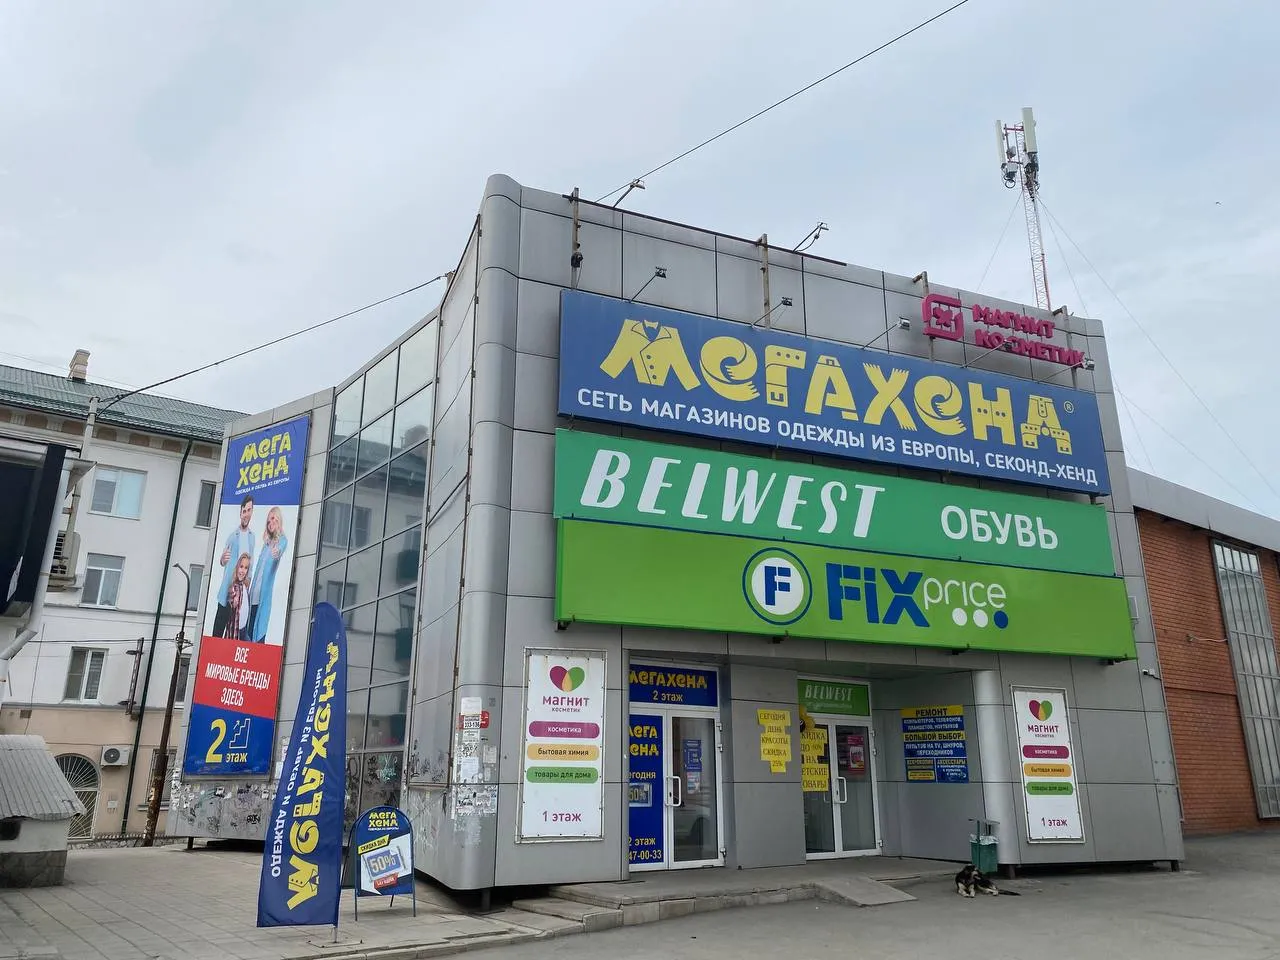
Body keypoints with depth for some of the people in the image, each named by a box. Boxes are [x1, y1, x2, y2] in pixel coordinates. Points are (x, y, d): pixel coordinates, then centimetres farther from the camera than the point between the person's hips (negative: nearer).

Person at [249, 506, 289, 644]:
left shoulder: (283, 540, 0)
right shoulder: (266, 542, 21)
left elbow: (280, 552, -23)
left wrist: (277, 554, -46)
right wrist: (250, 589, 18)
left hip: (266, 592, -7)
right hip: (255, 592, 7)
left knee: (260, 630, -10)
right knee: (250, 629, 5)